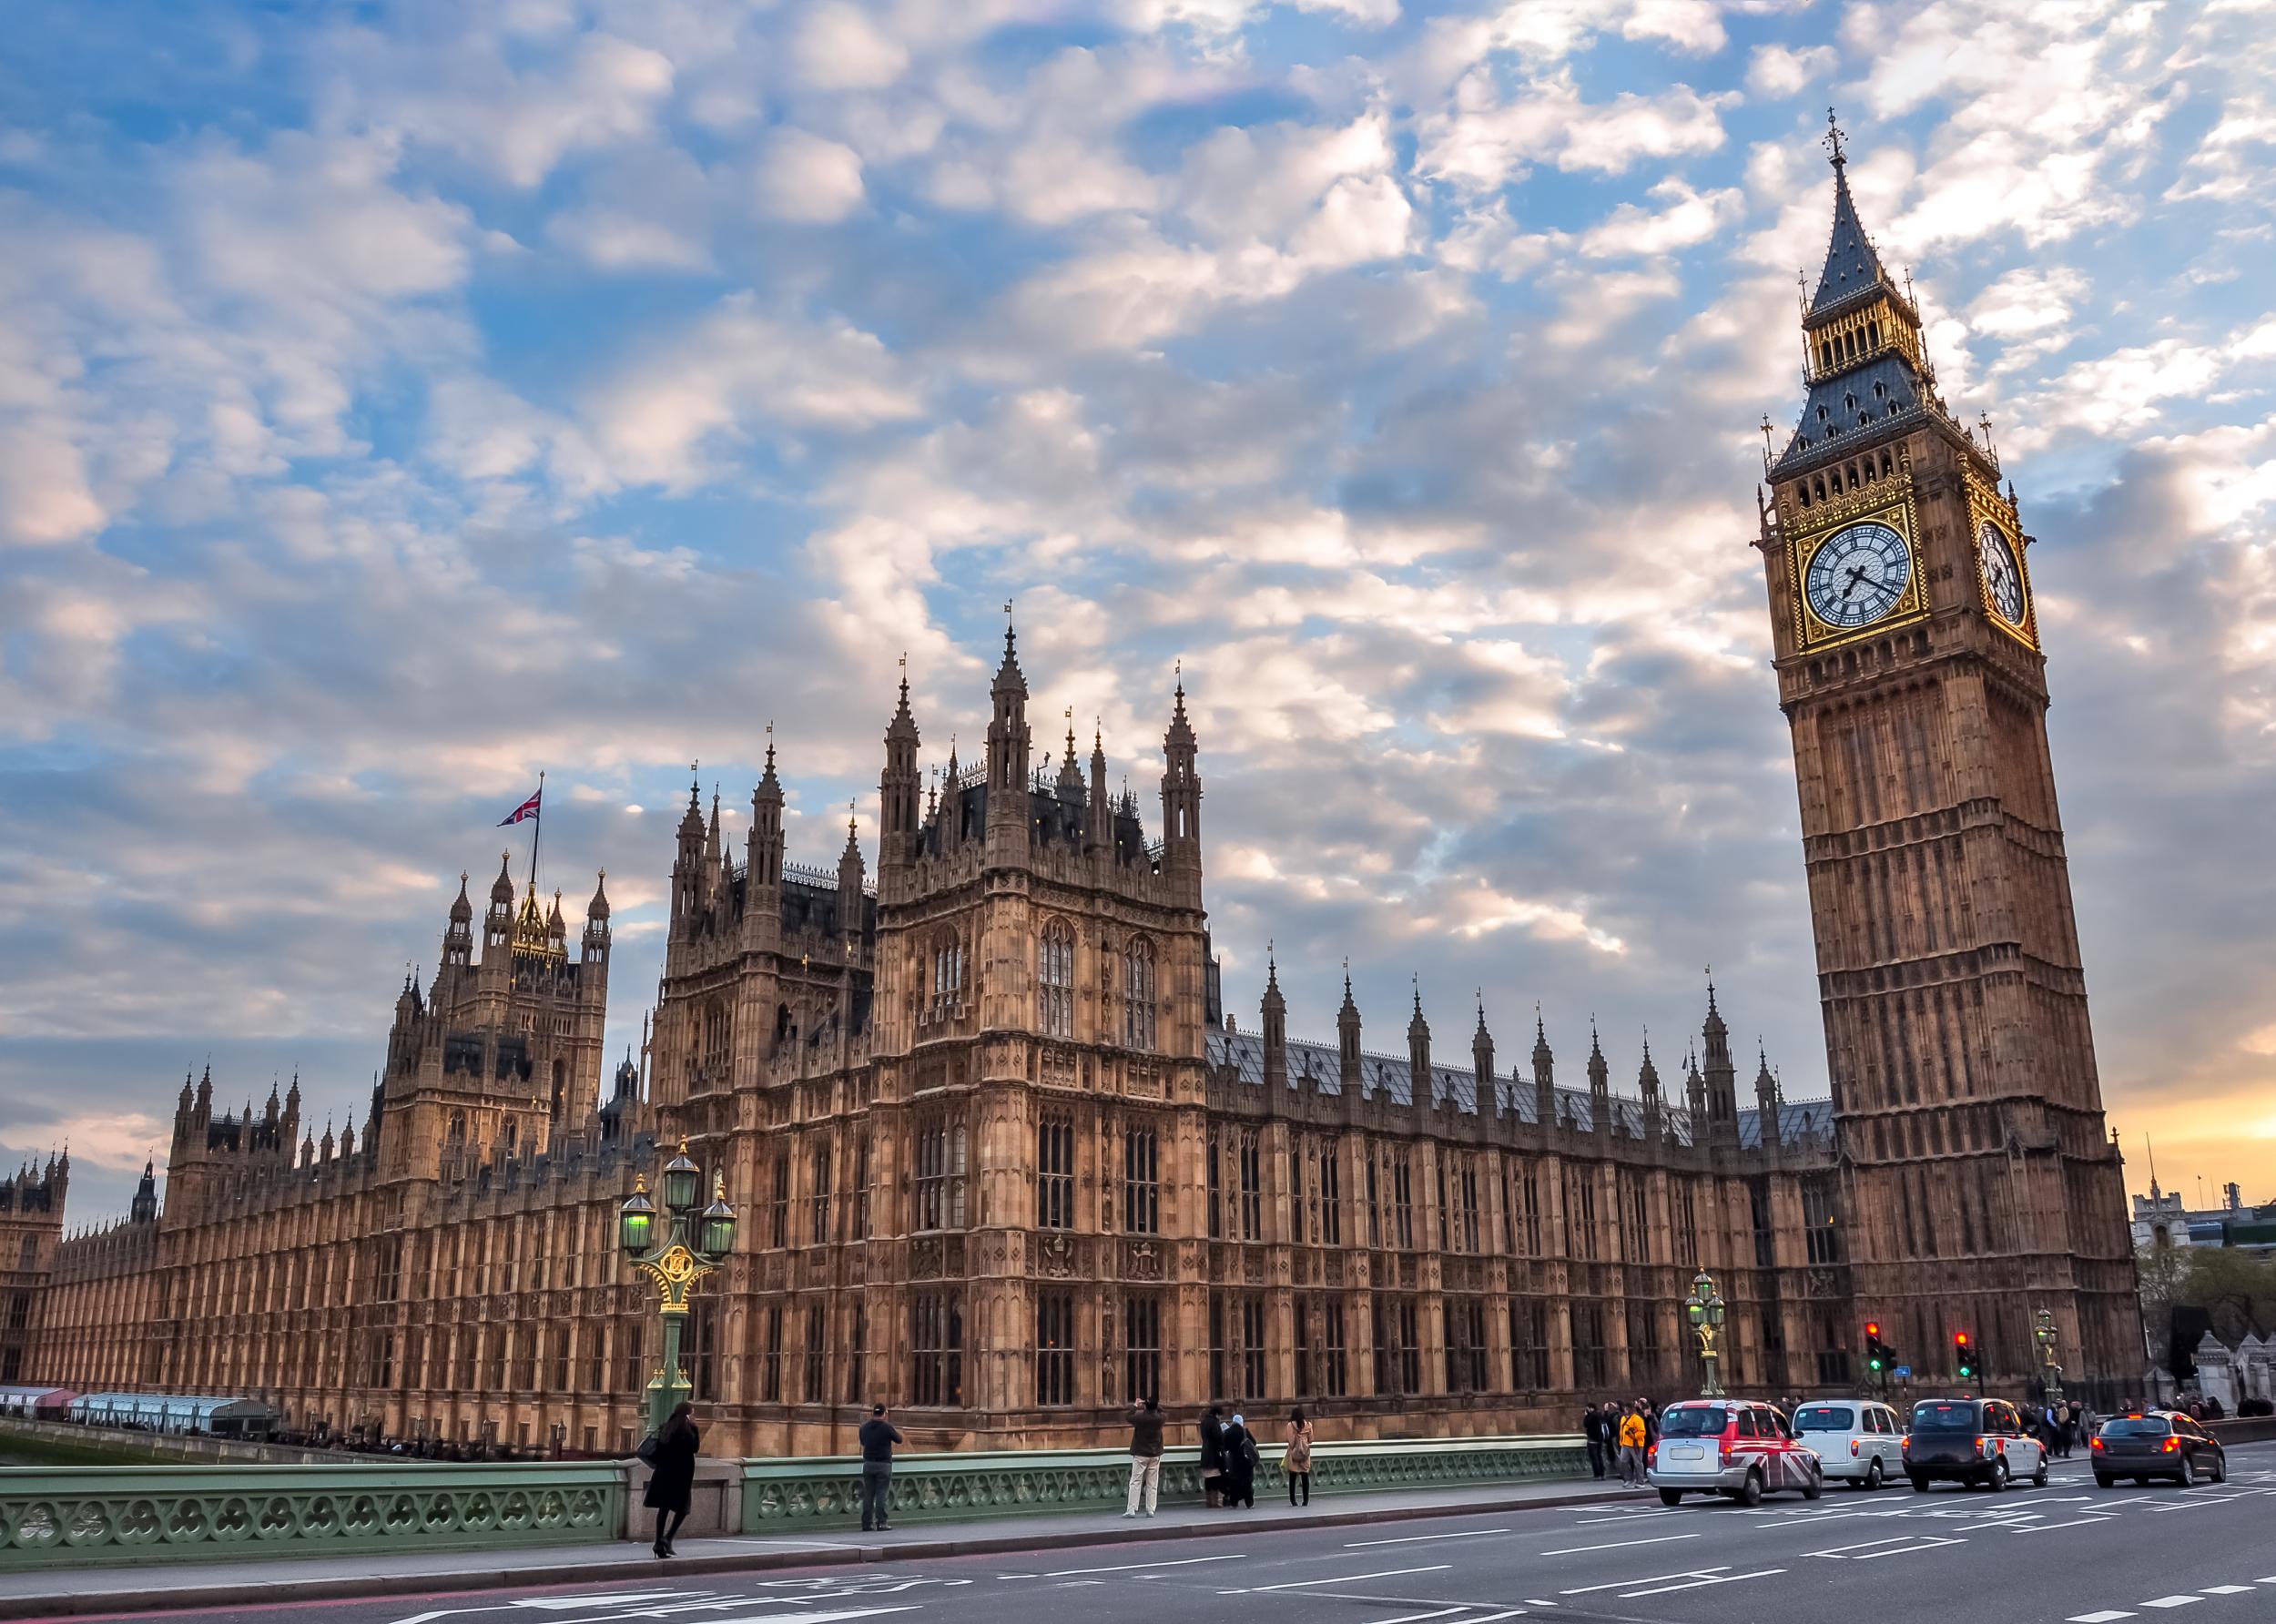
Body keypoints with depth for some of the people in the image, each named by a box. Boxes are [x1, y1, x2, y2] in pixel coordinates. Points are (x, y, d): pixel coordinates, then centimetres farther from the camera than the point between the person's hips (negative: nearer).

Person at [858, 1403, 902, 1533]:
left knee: (868, 1494, 8)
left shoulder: (864, 1427, 3)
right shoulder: (887, 1427, -11)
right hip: (883, 1464, -4)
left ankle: (867, 1523, 7)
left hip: (868, 1464, 4)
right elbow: (899, 1439, 1)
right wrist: (895, 1430, 20)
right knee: (882, 1494, 0)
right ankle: (881, 1522, -3)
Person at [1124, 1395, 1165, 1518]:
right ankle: (1150, 1510, 6)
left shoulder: (1140, 1416, -17)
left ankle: (1132, 1510, -4)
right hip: (1155, 1455, 3)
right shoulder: (1160, 1417, -8)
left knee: (1135, 1482, 1)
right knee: (1152, 1484, 7)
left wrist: (1135, 1406, 17)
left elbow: (1129, 1417, 3)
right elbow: (1160, 1410, 15)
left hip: (1140, 1455, -3)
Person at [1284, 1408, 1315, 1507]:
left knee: (1293, 1477, 5)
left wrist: (1292, 1448, 6)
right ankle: (1306, 1500, 4)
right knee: (1305, 1477, 6)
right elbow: (1310, 1440, 5)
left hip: (1294, 1453, -2)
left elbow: (1291, 1440, -10)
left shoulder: (1291, 1425, -7)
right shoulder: (1308, 1425, 1)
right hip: (1305, 1452, 2)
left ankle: (1293, 1500, 5)